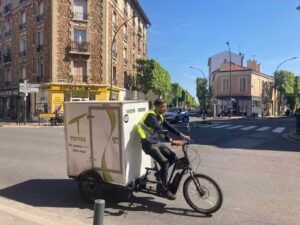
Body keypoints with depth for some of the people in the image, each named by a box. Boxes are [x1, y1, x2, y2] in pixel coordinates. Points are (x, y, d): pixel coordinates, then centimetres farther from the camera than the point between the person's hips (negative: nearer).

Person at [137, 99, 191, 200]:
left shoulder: (160, 116, 9)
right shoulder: (151, 116, -20)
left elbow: (168, 127, 10)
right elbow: (159, 130, -34)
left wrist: (182, 135, 2)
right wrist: (171, 141, -41)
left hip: (157, 142, 9)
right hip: (149, 144, -9)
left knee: (172, 156, -1)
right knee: (164, 162, -17)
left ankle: (161, 174, 19)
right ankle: (163, 188, -3)